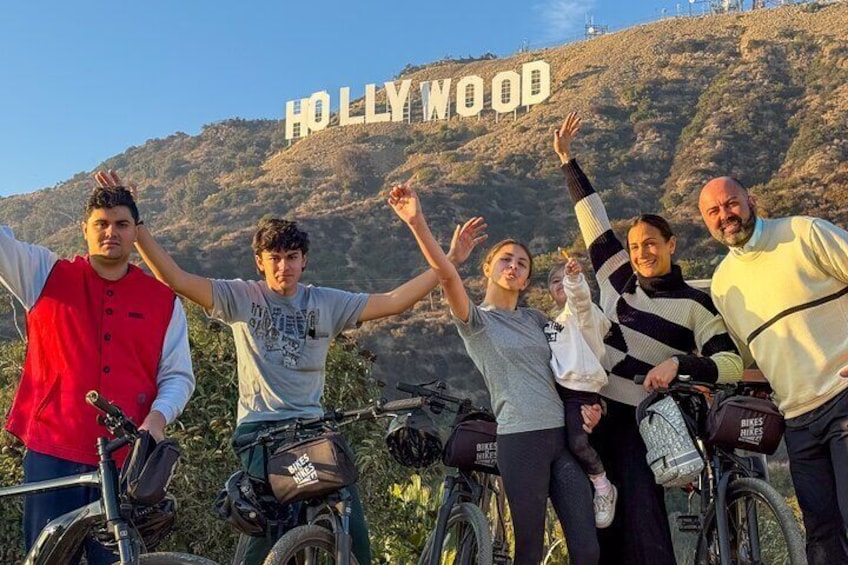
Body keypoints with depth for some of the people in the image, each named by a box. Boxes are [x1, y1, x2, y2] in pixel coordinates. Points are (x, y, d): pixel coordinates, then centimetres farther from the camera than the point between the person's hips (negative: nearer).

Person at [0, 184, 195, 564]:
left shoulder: (164, 300, 7)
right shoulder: (47, 275, 7)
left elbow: (178, 375, 7)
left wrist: (158, 417, -11)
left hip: (127, 458, 1)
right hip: (52, 453, 0)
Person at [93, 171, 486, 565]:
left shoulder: (327, 302, 8)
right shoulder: (241, 297, 2)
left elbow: (392, 302, 3)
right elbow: (175, 278, -7)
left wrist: (450, 261, -1)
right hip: (259, 428, -3)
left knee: (348, 517, -4)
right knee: (265, 526, -12)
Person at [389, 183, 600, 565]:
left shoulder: (535, 319, 19)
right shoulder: (475, 320, 2)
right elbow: (447, 275, -15)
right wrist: (417, 223, -28)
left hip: (565, 435, 5)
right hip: (521, 439, -5)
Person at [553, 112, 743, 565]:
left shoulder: (693, 303, 0)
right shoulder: (618, 279, 9)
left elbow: (732, 363, -5)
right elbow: (592, 218, 12)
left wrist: (678, 363, -21)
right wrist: (567, 160, 13)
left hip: (642, 421, -4)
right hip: (593, 411, 4)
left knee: (643, 523, -13)